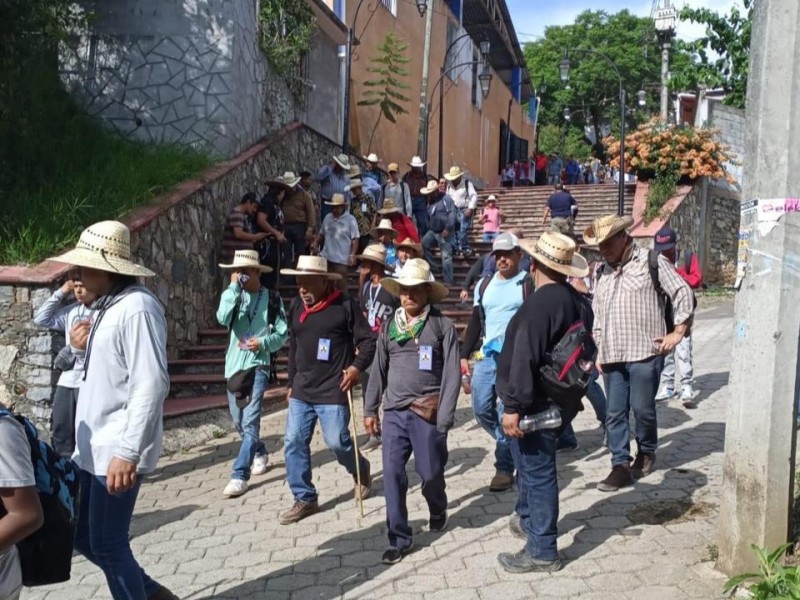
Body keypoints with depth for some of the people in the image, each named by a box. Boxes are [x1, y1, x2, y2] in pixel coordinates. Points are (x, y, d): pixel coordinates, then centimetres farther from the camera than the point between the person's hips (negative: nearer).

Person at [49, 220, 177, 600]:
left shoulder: (136, 307, -19)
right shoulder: (108, 306, 12)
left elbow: (151, 385, -25)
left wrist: (128, 452, -27)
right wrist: (88, 348, 2)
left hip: (117, 452, -10)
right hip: (93, 448, 10)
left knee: (107, 545, 1)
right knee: (81, 536, 18)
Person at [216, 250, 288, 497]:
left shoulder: (272, 298, -1)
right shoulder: (231, 295, 3)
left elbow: (282, 334, 0)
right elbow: (222, 319, -18)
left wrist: (263, 343, -18)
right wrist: (234, 287, -18)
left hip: (258, 365, -4)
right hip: (234, 365, 4)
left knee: (250, 420, -12)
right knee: (239, 421, 15)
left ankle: (240, 475, -9)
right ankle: (259, 454, 40)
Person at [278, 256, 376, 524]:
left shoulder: (345, 305, -10)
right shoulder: (296, 306, 9)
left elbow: (368, 339, -5)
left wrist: (357, 366, -17)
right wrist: (291, 382, 20)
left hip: (333, 390, -6)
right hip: (301, 391, 6)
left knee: (337, 441, -3)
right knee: (294, 443, 2)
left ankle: (361, 472, 29)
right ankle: (305, 499, 15)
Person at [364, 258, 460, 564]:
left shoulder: (443, 326, -4)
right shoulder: (389, 327, 8)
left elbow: (451, 375, -7)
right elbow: (379, 371, 13)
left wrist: (444, 418, -12)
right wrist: (370, 410, 12)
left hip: (427, 413, -3)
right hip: (394, 412, 3)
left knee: (430, 473, 6)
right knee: (392, 474, 0)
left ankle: (438, 510, 40)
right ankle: (399, 538, 13)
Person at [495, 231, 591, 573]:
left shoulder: (539, 304, -24)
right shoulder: (578, 302, 6)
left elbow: (524, 361, -28)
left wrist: (513, 406, -25)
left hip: (536, 405, -10)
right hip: (560, 401, 10)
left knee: (537, 473, 1)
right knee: (532, 466, 26)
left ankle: (542, 551, 12)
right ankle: (528, 519, 45)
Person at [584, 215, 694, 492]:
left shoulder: (651, 261, -2)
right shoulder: (605, 271, 16)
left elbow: (682, 293, -3)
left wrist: (678, 332, -5)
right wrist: (599, 352, 16)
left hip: (644, 353, -6)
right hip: (612, 356, 6)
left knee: (642, 408, 1)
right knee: (615, 414, 4)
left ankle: (646, 453, 25)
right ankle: (621, 466, 10)